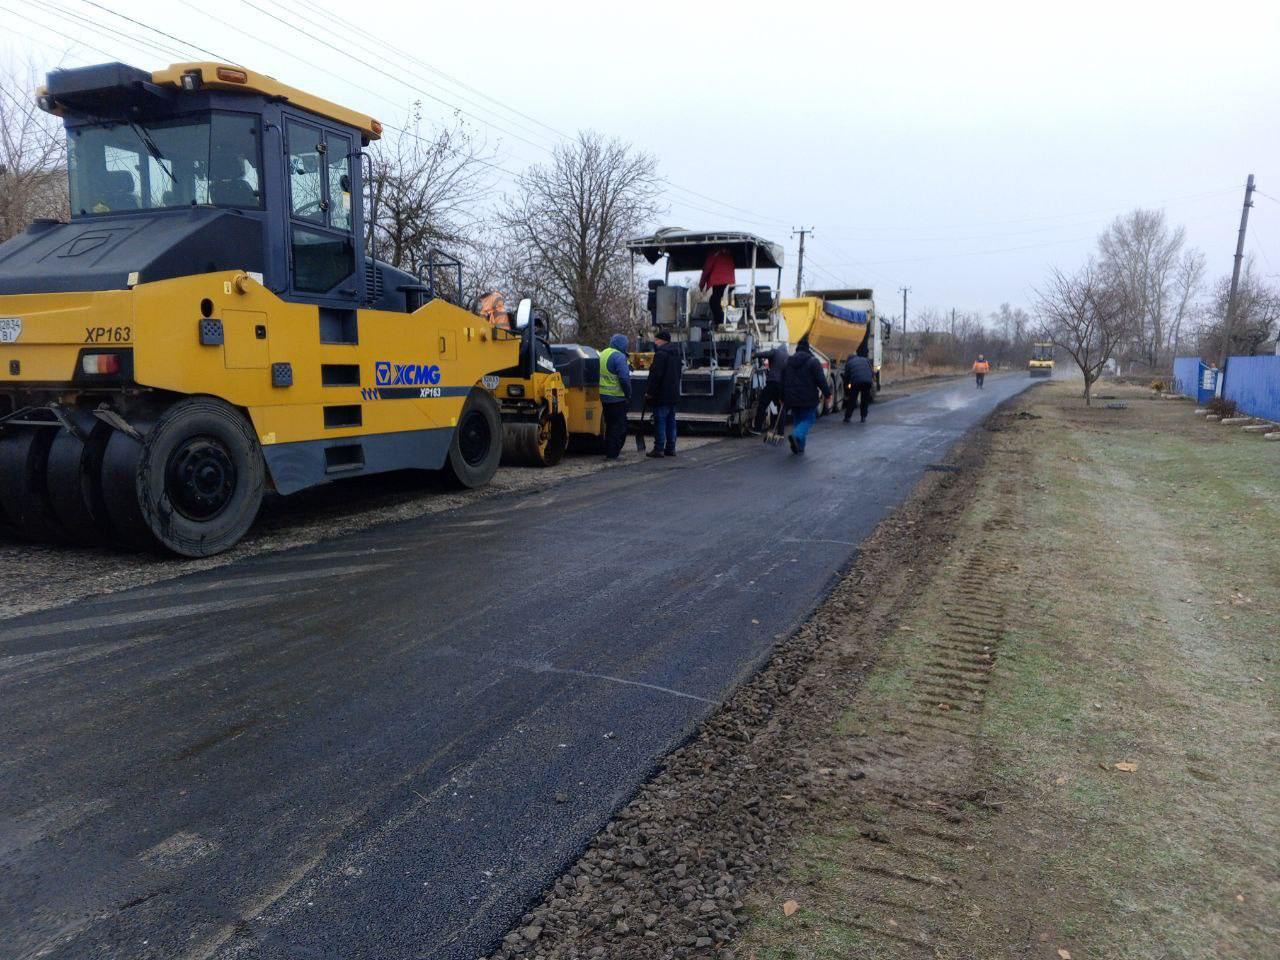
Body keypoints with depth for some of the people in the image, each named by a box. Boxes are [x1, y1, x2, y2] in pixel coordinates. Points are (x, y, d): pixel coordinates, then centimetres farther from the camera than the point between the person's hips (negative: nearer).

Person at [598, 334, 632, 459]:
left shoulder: (603, 354, 13)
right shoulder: (619, 356, -15)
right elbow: (624, 378, -21)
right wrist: (628, 395, -10)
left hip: (603, 396, 9)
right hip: (617, 397, -9)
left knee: (610, 424, 18)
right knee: (619, 426, -2)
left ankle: (608, 451, 23)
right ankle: (612, 453, -2)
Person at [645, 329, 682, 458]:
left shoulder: (661, 353, -16)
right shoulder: (677, 353, 14)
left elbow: (656, 375, -20)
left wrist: (650, 392, -15)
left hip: (661, 395, -9)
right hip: (674, 394, 9)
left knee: (660, 421, -5)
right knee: (671, 421, 13)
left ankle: (659, 448, -3)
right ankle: (670, 448, 16)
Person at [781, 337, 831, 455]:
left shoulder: (788, 361, 9)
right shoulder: (812, 361, -8)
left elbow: (782, 381, 14)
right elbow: (821, 380, -11)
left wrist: (783, 397, 20)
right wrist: (827, 393, -2)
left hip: (792, 399, 5)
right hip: (808, 399, -5)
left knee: (797, 420, 15)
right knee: (808, 419, 3)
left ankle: (799, 447, 11)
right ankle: (796, 435, -25)